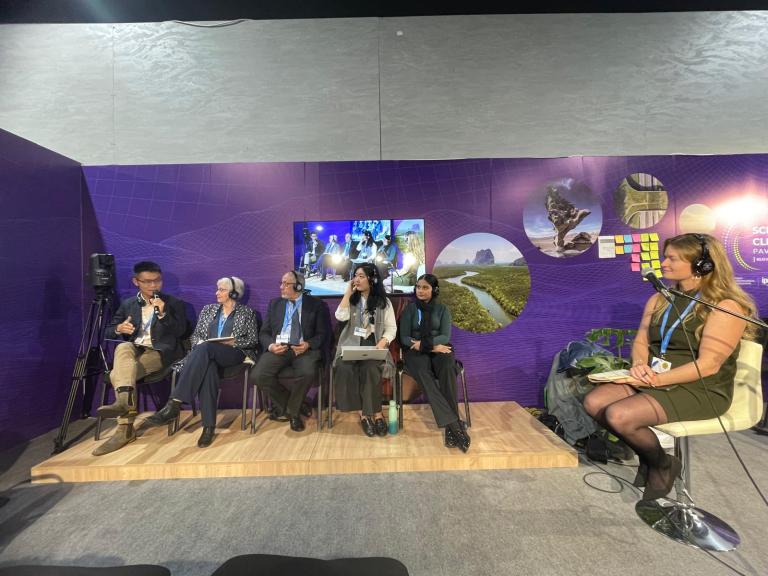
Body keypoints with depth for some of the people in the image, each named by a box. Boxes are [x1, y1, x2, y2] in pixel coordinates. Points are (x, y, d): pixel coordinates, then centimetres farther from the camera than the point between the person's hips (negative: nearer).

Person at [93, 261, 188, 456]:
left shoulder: (174, 303, 5)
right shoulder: (127, 304, 17)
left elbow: (180, 332, -5)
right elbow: (109, 330, 15)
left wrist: (162, 314, -17)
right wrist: (119, 328, -8)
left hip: (160, 352, -3)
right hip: (134, 350, 4)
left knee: (118, 373, -26)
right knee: (123, 348, -30)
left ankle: (125, 428, -26)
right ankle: (126, 404, -36)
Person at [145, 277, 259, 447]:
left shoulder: (247, 312, 10)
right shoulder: (208, 309, 22)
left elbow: (253, 340, 4)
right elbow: (196, 334, 19)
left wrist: (233, 342, -12)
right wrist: (199, 343, -3)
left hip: (234, 354, -3)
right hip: (209, 355, 3)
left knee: (205, 349, -35)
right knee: (207, 368, -35)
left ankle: (174, 404, -37)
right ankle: (209, 425, -35)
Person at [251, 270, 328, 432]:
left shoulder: (317, 305, 6)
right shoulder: (274, 304, 17)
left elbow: (322, 333, 2)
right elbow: (264, 332, 14)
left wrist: (308, 344, -18)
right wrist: (270, 345, -8)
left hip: (304, 349, -3)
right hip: (278, 348, 4)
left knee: (307, 373, -33)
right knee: (257, 375, -23)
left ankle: (291, 411, -1)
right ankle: (297, 405, 1)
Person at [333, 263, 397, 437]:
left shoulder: (383, 302, 5)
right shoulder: (351, 299, 11)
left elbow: (391, 328, 2)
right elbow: (340, 317, -8)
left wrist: (382, 342, -17)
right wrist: (348, 292, -5)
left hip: (373, 345, -1)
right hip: (351, 344, 2)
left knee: (370, 369, -32)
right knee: (345, 368, -28)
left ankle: (367, 413, -11)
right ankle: (367, 413, -13)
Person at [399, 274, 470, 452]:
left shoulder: (442, 309, 9)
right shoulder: (410, 308, 6)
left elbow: (445, 336, -1)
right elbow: (404, 339, -1)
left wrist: (425, 343, -18)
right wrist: (432, 346, -12)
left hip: (439, 350, 1)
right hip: (416, 352, -1)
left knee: (447, 366, -35)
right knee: (423, 372, -35)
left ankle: (450, 426, -32)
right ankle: (454, 424, -36)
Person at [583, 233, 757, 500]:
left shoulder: (726, 306, -11)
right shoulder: (660, 299, 10)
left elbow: (708, 365, -19)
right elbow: (641, 341, 7)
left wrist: (657, 380, -23)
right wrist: (639, 366, -13)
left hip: (700, 390, -6)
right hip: (654, 380, 7)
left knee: (619, 416, -26)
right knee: (593, 402, -13)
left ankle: (663, 464, 7)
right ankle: (648, 455, 11)